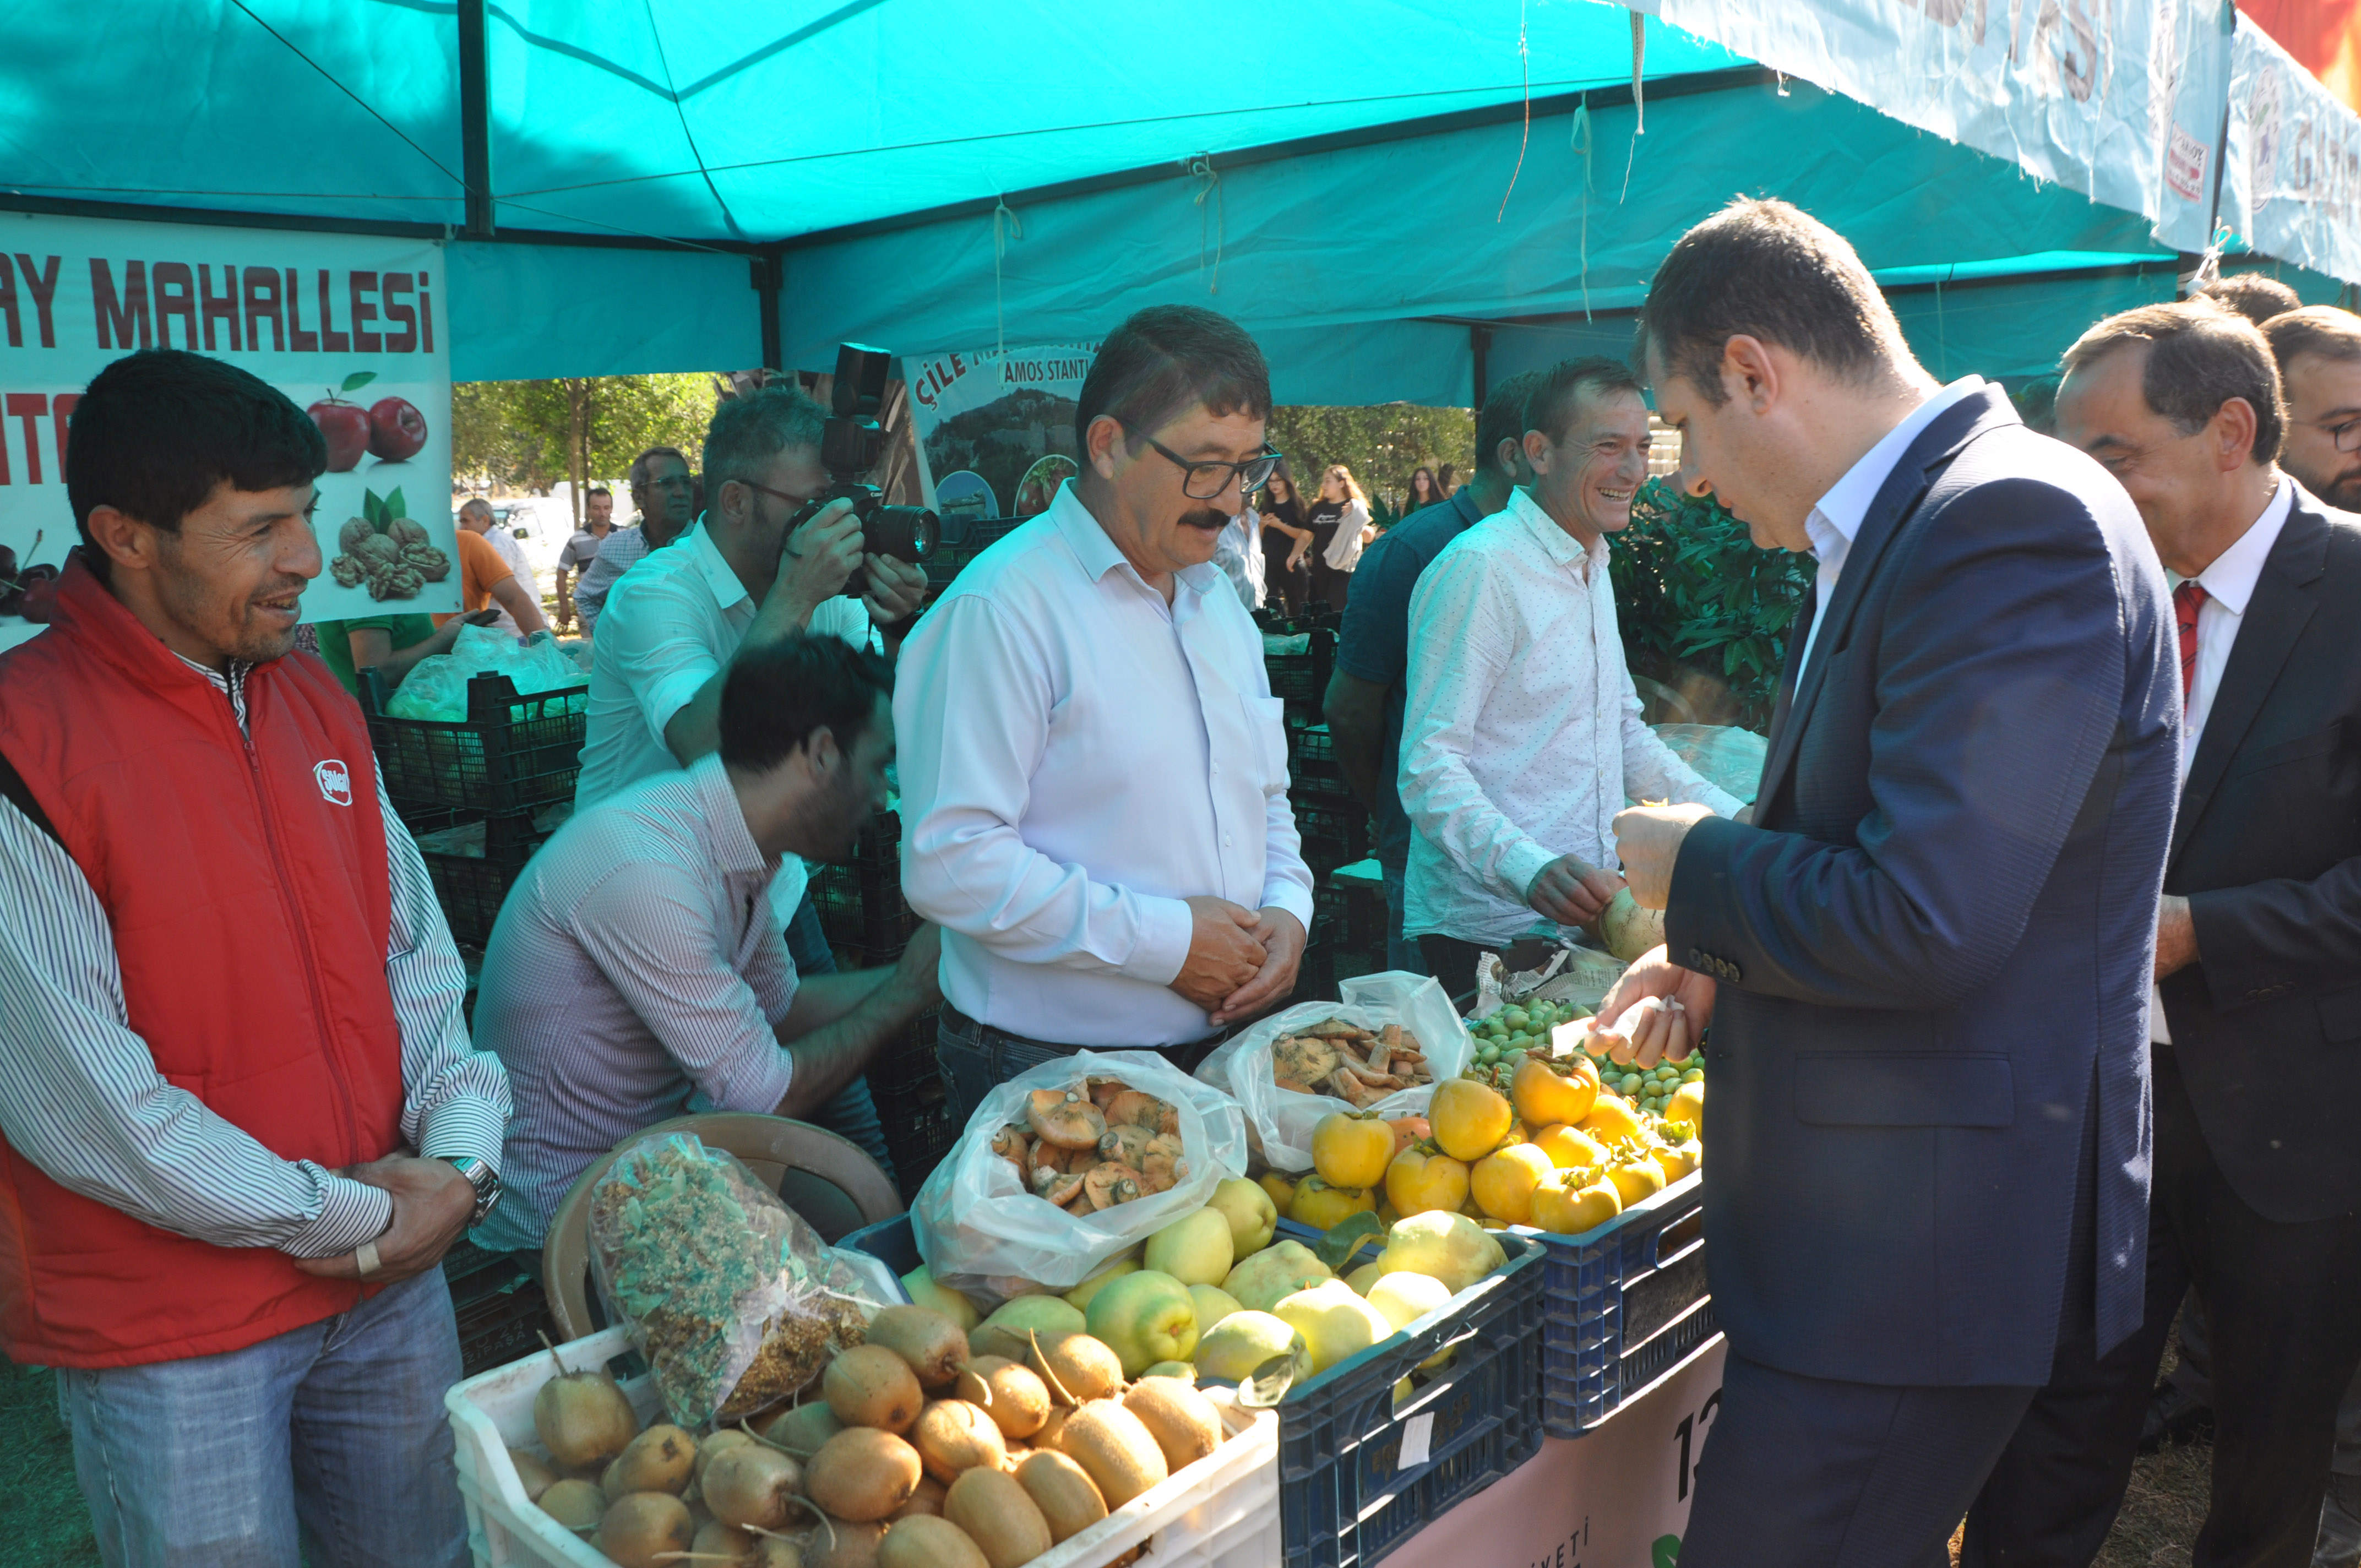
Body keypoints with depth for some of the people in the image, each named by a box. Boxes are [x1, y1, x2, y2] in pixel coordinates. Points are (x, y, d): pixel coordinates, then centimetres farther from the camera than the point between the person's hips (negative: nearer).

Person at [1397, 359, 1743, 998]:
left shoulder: (1592, 566, 16)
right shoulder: (1479, 567, -15)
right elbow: (1429, 767, -21)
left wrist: (1735, 822, 13)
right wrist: (1529, 870, -36)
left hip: (1582, 920, 9)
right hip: (1487, 933, -8)